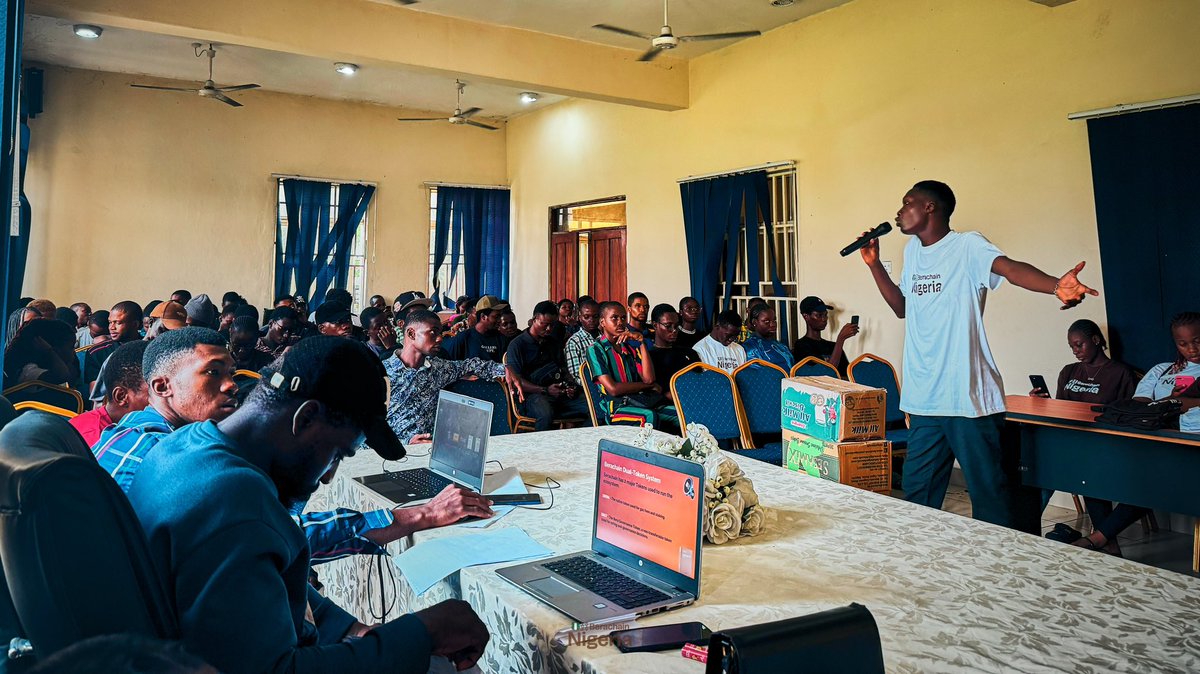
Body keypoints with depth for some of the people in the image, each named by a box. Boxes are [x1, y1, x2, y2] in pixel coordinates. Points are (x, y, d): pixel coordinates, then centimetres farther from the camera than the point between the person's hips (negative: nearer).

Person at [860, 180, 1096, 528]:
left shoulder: (967, 246, -6)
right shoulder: (912, 251, 15)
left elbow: (1009, 268, -26)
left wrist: (1057, 286, -45)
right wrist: (874, 264, 15)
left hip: (969, 397, -7)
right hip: (924, 398, 7)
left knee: (990, 495, -1)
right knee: (917, 494, 15)